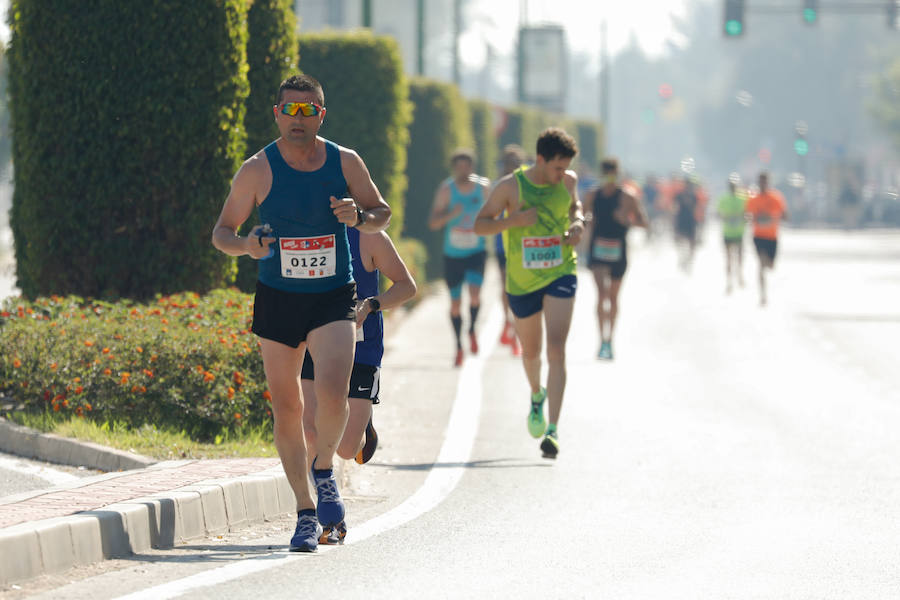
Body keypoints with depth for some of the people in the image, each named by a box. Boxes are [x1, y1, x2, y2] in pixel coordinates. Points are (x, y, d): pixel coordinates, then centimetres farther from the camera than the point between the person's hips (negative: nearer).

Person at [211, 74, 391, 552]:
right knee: (286, 408, 3)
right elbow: (221, 232, 1)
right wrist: (245, 245, -21)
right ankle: (306, 513, 16)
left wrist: (358, 217, -12)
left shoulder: (345, 163, -2)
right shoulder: (258, 170, -5)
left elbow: (382, 213, 11)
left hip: (334, 298, -1)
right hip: (277, 299, 1)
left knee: (332, 392, -22)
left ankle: (323, 471, 8)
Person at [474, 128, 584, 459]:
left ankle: (553, 429, -21)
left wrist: (578, 223, -2)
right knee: (531, 352, 16)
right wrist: (513, 220, -23)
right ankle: (537, 395, 51)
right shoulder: (510, 186, -11)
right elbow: (480, 225, -6)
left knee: (556, 351, -16)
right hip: (522, 281, 0)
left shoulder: (568, 181, -2)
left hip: (560, 274, 0)